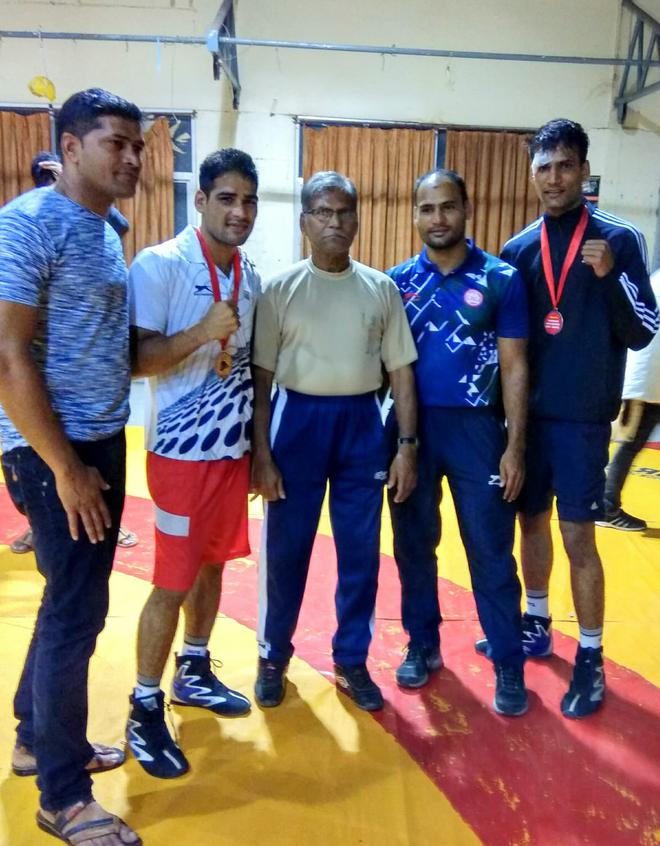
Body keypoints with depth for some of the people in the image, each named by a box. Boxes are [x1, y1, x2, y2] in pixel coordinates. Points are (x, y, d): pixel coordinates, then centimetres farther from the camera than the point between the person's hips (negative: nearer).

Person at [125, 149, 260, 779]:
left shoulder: (249, 273, 8)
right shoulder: (160, 265, -13)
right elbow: (135, 359, -16)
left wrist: (259, 443, 14)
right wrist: (202, 331, -27)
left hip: (233, 445, 7)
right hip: (182, 449, -6)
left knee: (212, 563, 17)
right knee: (173, 581, 0)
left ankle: (194, 673, 36)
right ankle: (144, 710, 17)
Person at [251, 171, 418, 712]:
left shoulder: (382, 289, 4)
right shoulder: (282, 289, -2)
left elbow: (401, 371, 5)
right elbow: (261, 377, -2)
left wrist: (407, 444, 0)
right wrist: (260, 453, -7)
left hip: (362, 423, 2)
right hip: (299, 419, -1)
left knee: (361, 551, 9)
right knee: (286, 547, 8)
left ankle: (351, 661, 27)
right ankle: (274, 655, 29)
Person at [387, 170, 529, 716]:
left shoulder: (502, 279, -2)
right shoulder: (397, 281, 4)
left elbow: (514, 367, -2)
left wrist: (515, 446, -7)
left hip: (476, 428, -2)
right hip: (412, 427, 3)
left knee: (491, 551, 3)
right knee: (414, 544, 12)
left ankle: (509, 664, 18)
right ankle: (423, 644, 30)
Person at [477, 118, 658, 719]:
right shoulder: (518, 249, 7)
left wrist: (609, 277, -22)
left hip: (582, 417, -4)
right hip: (527, 412, 4)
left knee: (578, 536, -2)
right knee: (532, 521, 14)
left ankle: (591, 660, 14)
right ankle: (536, 626, 33)